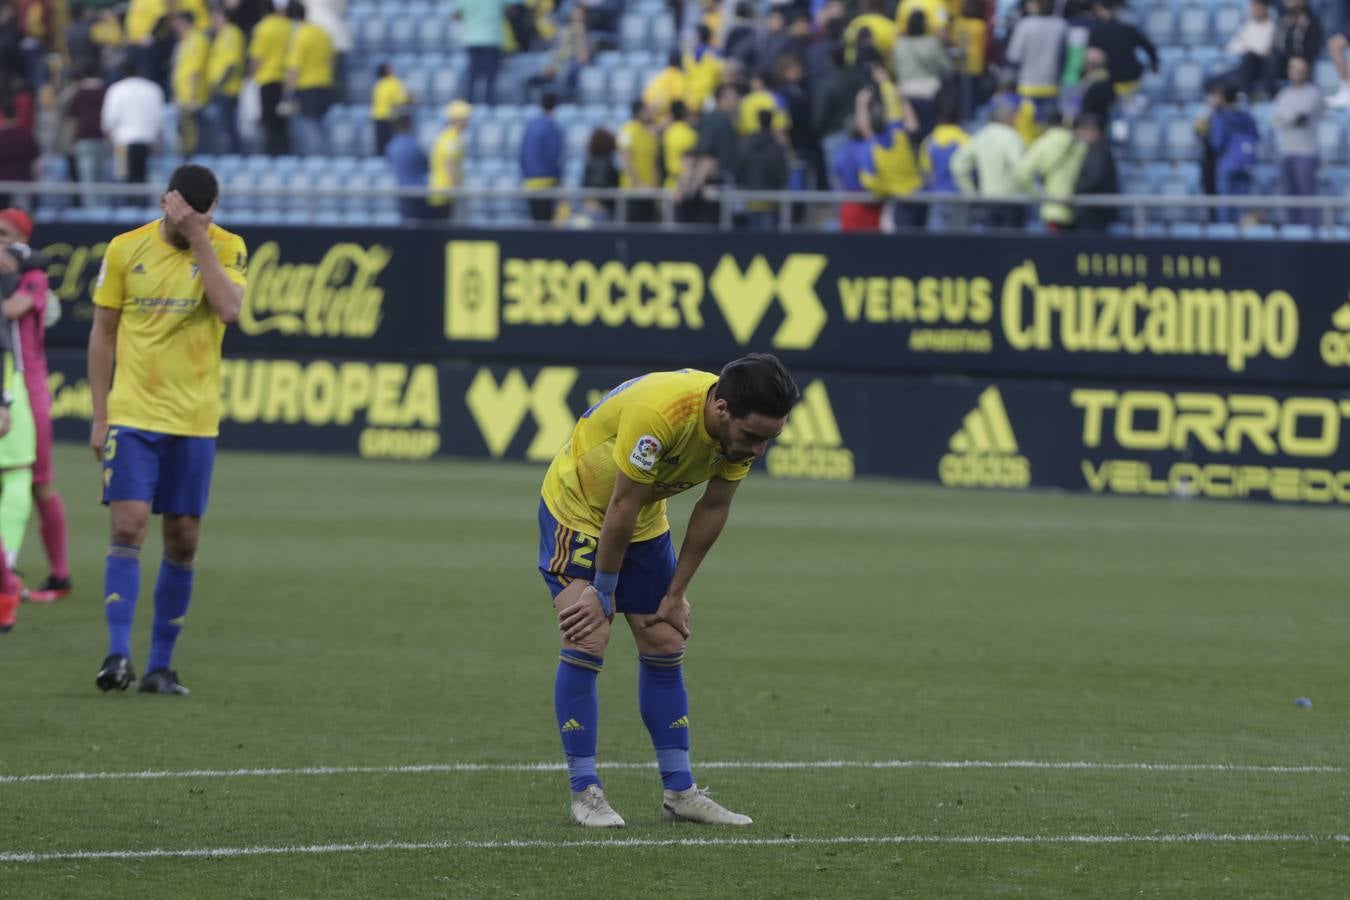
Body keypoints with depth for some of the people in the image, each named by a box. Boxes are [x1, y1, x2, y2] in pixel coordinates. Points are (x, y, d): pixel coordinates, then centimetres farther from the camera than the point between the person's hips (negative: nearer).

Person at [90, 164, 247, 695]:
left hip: (194, 421, 1)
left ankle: (160, 665, 11)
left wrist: (198, 238, -19)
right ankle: (118, 654, -14)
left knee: (183, 541, 3)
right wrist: (99, 417, 3)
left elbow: (229, 309, -19)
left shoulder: (227, 249, -1)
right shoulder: (126, 250, 1)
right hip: (132, 415, -1)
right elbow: (102, 333, 6)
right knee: (128, 527, -13)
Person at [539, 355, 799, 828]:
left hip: (645, 522, 7)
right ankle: (584, 793, -10)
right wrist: (603, 592, -18)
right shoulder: (658, 414, -39)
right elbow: (623, 506, -28)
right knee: (587, 644, -15)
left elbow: (712, 510, -4)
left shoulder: (743, 427, -17)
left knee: (665, 648, 4)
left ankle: (679, 791, 10)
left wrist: (676, 594, -1)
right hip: (578, 504, -7)